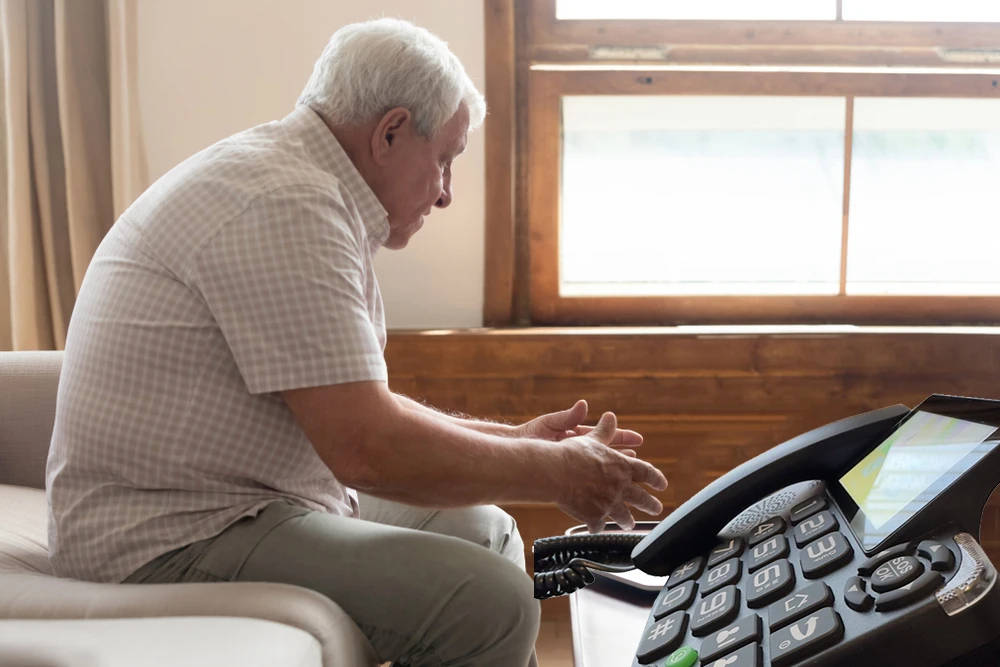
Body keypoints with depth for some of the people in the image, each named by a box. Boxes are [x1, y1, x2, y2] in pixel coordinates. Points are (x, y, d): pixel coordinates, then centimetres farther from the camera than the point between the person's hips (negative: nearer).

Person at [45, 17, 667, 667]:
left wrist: (512, 438, 13)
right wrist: (557, 472, -13)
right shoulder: (286, 205, -20)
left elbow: (359, 405, 18)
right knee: (491, 602, -22)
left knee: (485, 529, 15)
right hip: (175, 539, -11)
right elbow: (367, 448, -25)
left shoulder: (294, 184, 14)